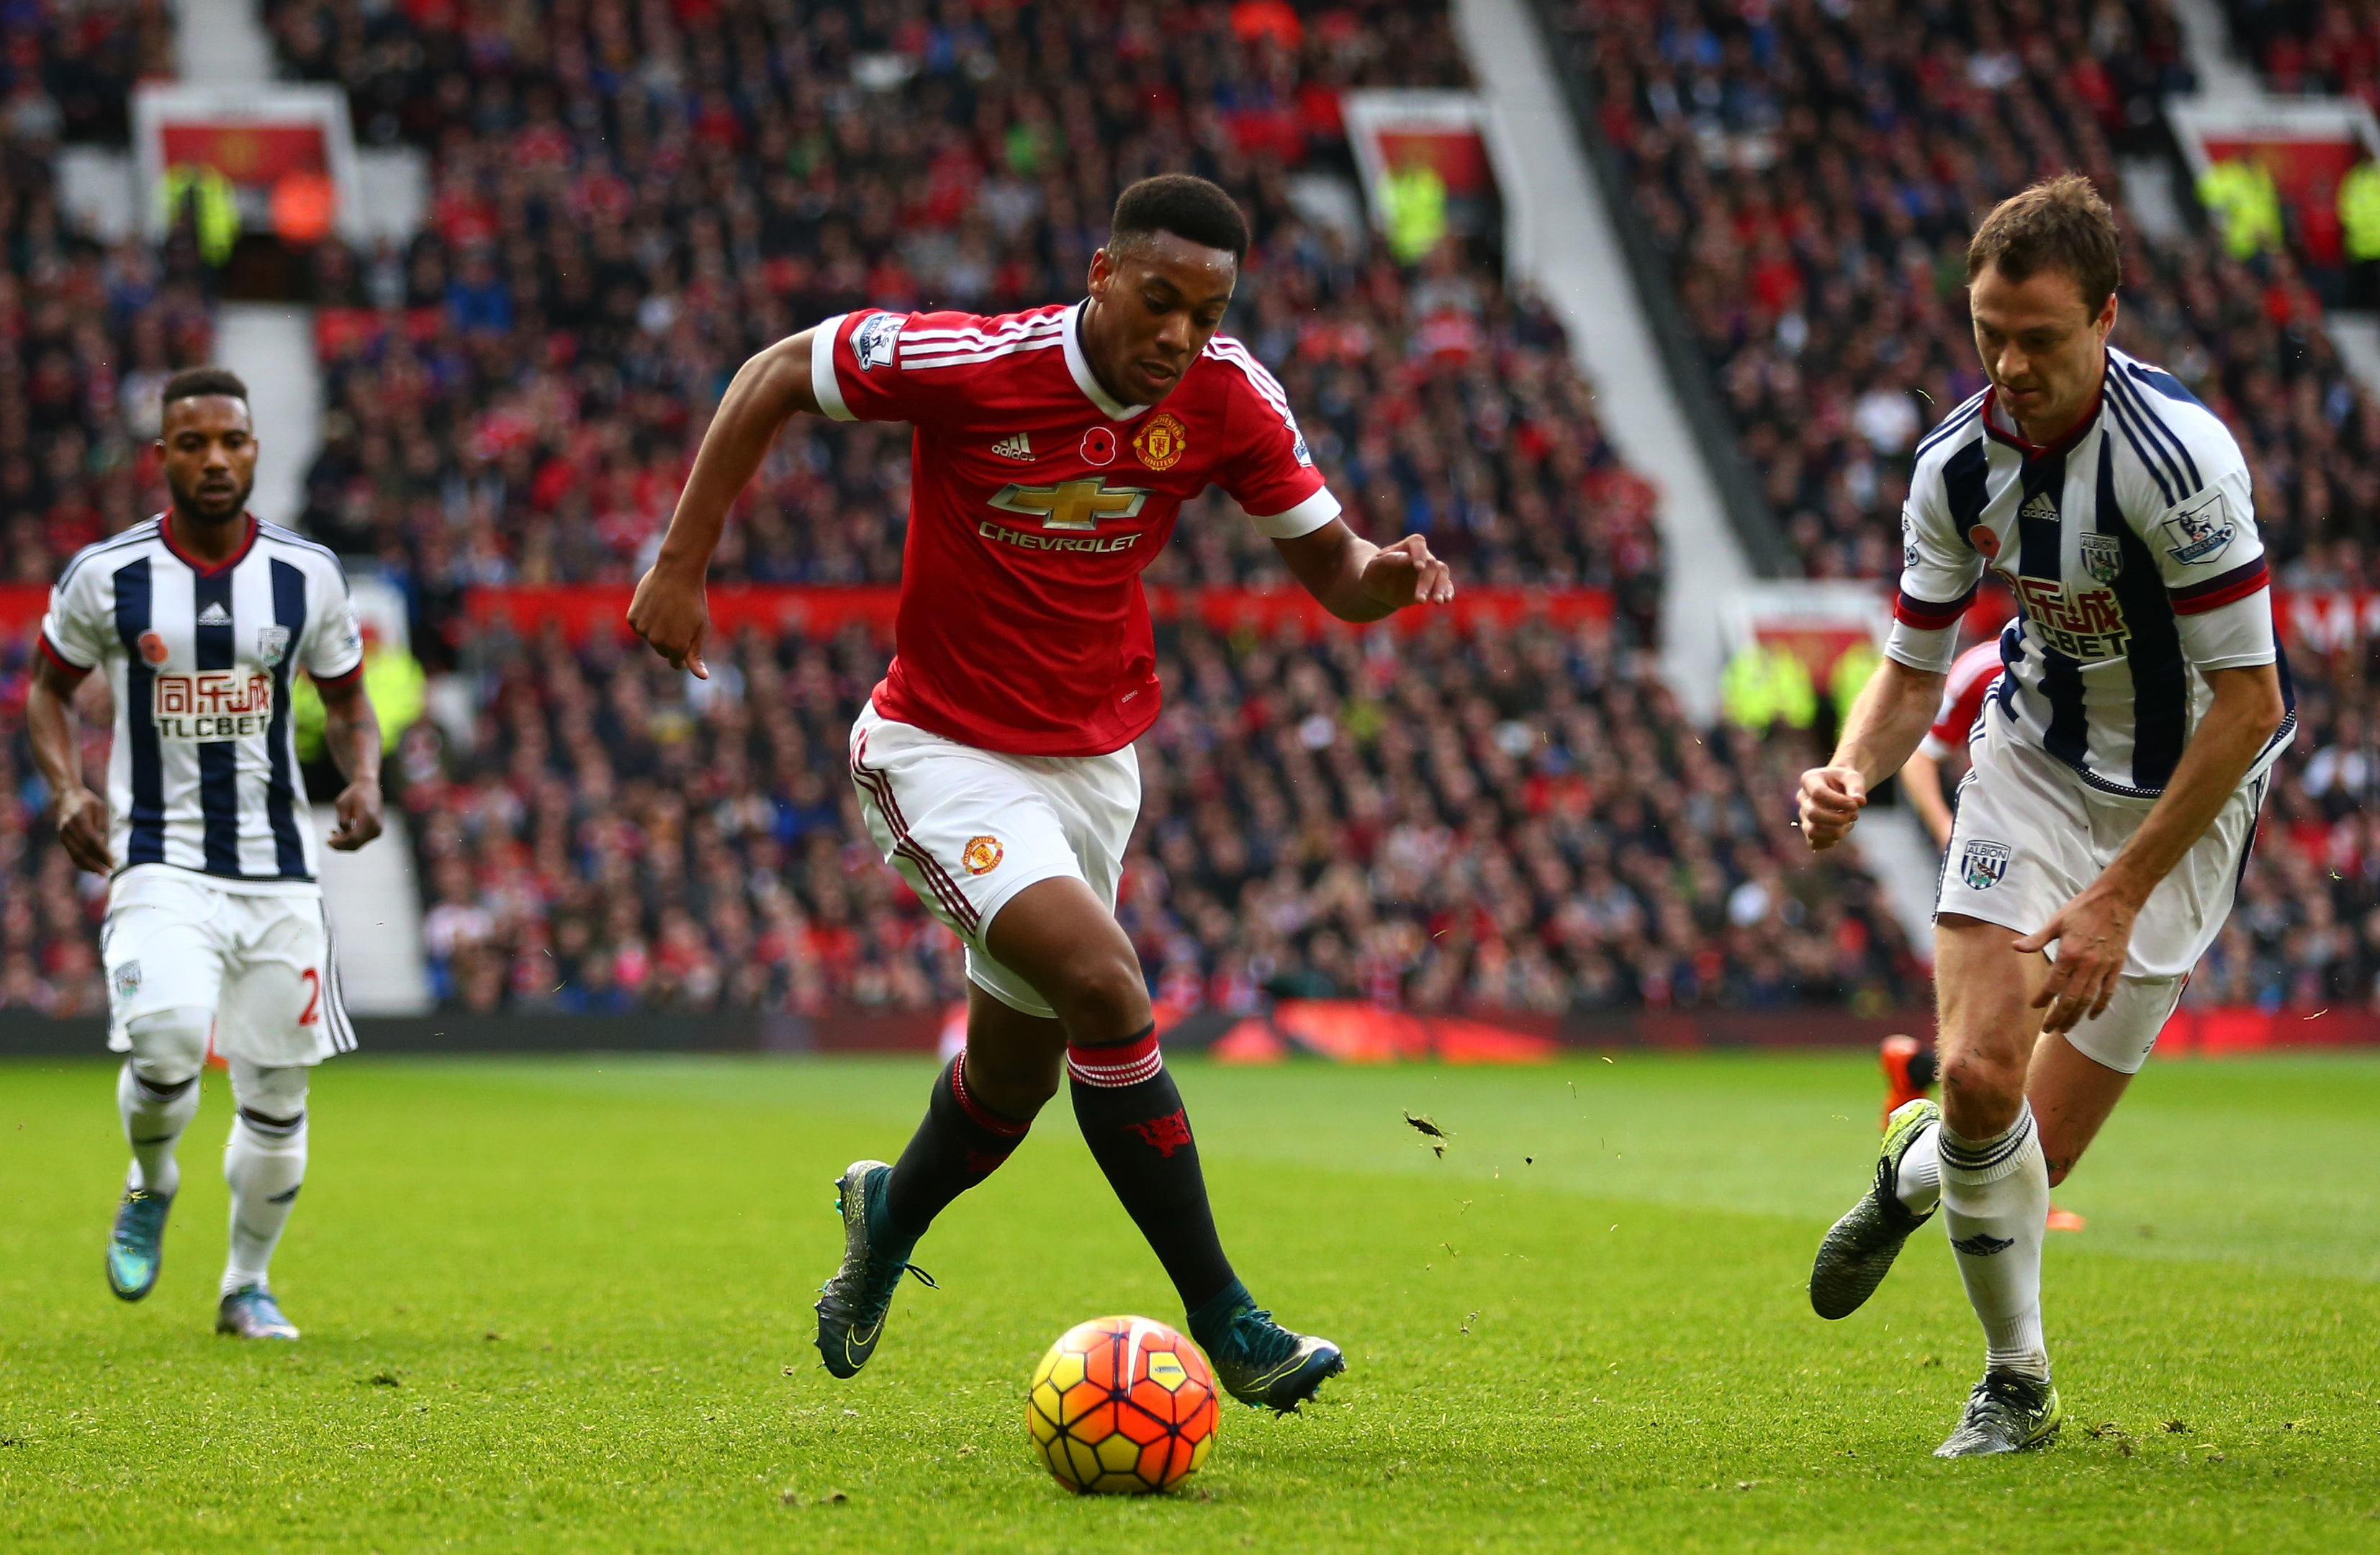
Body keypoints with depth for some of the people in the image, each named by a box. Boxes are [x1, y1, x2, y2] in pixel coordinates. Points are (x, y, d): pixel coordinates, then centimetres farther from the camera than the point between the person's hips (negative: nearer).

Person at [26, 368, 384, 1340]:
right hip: (161, 862, -3)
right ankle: (150, 1186, 7)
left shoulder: (308, 575, 3)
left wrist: (364, 779, -5)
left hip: (280, 870, 3)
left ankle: (248, 1285, 27)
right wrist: (67, 789, -6)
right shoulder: (107, 575, -3)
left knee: (277, 1093, 5)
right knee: (168, 1037, -26)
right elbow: (49, 687, 11)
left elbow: (347, 701, 15)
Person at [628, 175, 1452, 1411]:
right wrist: (680, 566, -11)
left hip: (1092, 759, 6)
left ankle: (889, 1217, 49)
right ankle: (1225, 1326, -18)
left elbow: (1330, 567, -1)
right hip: (943, 752, -5)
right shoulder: (976, 364, -22)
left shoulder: (1229, 400, -10)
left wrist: (1383, 573, -25)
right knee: (1105, 985, -26)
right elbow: (776, 374, -9)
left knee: (1012, 1085, 14)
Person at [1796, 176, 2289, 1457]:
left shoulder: (2178, 455, -28)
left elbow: (2248, 701, -25)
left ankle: (1919, 1169, 35)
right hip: (2036, 757, 3)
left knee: (2037, 1149, -4)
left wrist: (2118, 897, -24)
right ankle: (2017, 1382, 7)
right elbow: (1914, 667, 2)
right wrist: (1853, 772, -20)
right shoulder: (1958, 462, -11)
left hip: (2185, 792, -3)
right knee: (1979, 1075, -17)